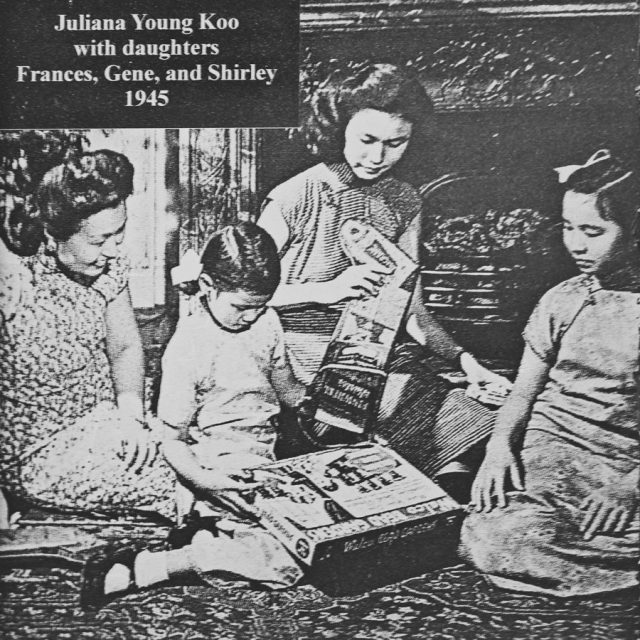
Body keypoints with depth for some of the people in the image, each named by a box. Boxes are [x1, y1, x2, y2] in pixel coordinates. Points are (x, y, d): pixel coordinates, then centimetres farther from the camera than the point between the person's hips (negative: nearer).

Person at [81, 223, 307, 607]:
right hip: (222, 466, -8)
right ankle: (143, 569, -13)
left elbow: (287, 389, 17)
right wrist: (202, 479, -28)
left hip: (269, 452, 8)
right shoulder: (188, 348, -17)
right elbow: (171, 441, -13)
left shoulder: (266, 321, 1)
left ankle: (211, 534, 0)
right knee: (291, 564, -18)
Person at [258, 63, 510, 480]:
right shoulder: (292, 201, -7)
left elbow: (410, 306, 10)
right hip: (314, 368, -4)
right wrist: (326, 291, -17)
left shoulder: (404, 203, 9)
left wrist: (463, 358, -3)